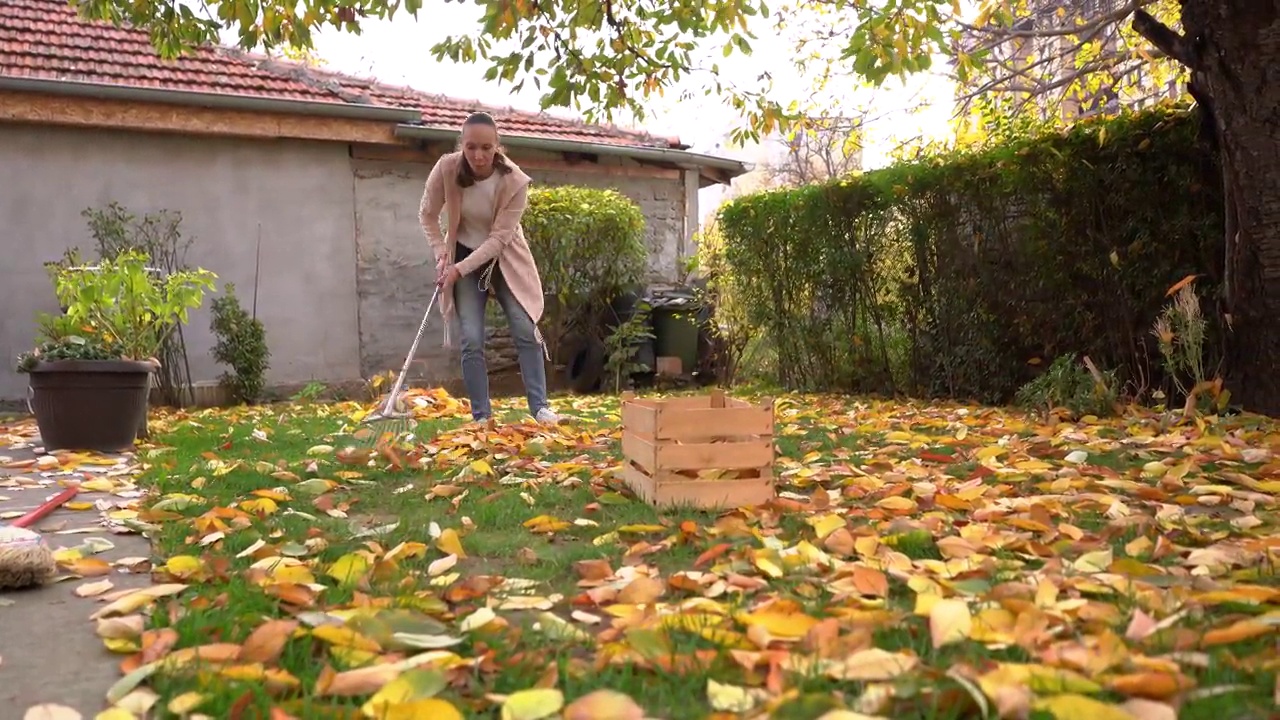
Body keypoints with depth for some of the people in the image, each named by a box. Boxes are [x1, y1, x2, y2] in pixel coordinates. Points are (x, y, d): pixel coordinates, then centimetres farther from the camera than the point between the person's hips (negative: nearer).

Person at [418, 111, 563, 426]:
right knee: (472, 340, -6)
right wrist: (441, 254, -15)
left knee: (526, 331, -6)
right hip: (463, 257, 1)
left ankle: (539, 407, 3)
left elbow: (499, 238, -24)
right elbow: (427, 215, -5)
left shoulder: (515, 181, -25)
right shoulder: (446, 169, -21)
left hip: (505, 258, 0)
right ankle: (482, 417, 3)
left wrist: (459, 269, -29)